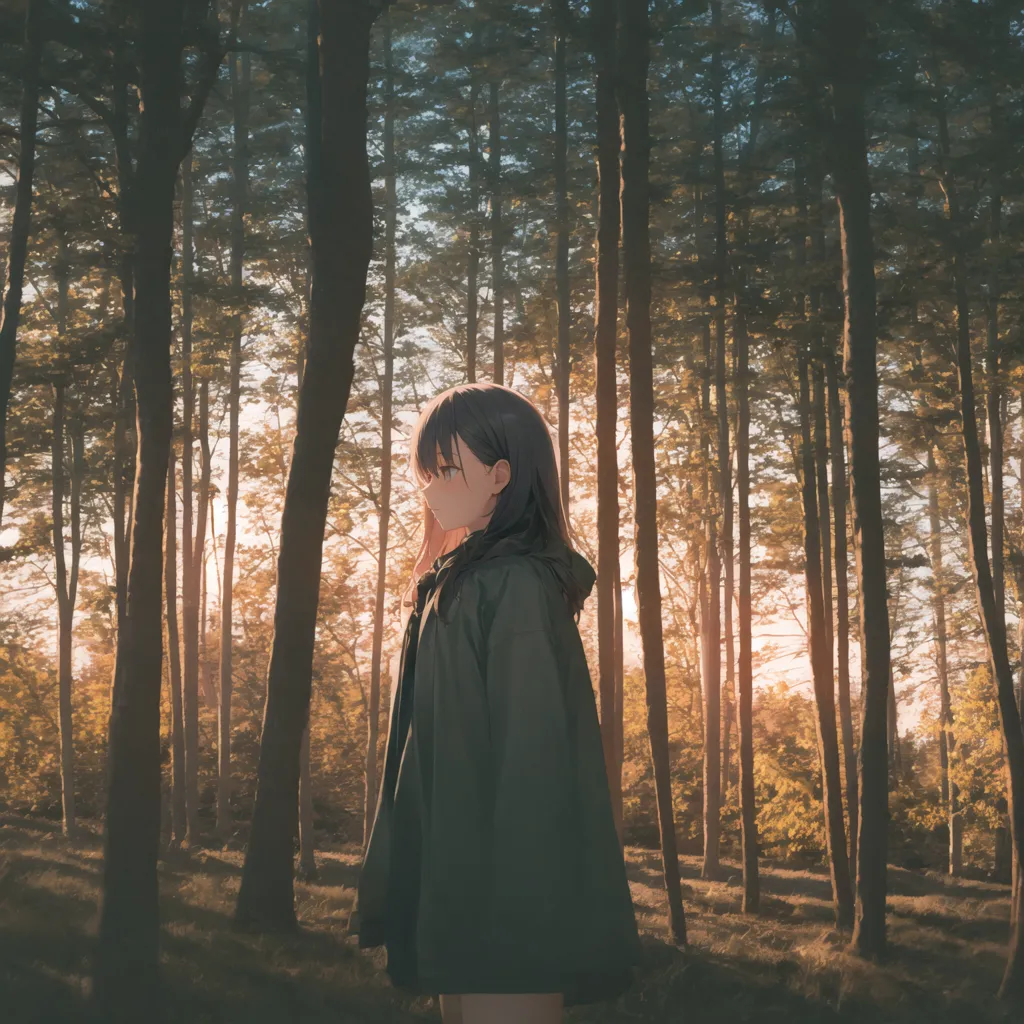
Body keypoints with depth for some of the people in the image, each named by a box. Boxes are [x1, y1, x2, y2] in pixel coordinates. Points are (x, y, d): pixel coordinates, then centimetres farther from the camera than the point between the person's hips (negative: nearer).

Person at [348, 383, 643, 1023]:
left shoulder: (518, 585, -13)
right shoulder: (460, 584, 16)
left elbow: (534, 748, -19)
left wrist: (509, 909, -22)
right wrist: (396, 893, 16)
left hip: (505, 896, -9)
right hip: (465, 889, 9)